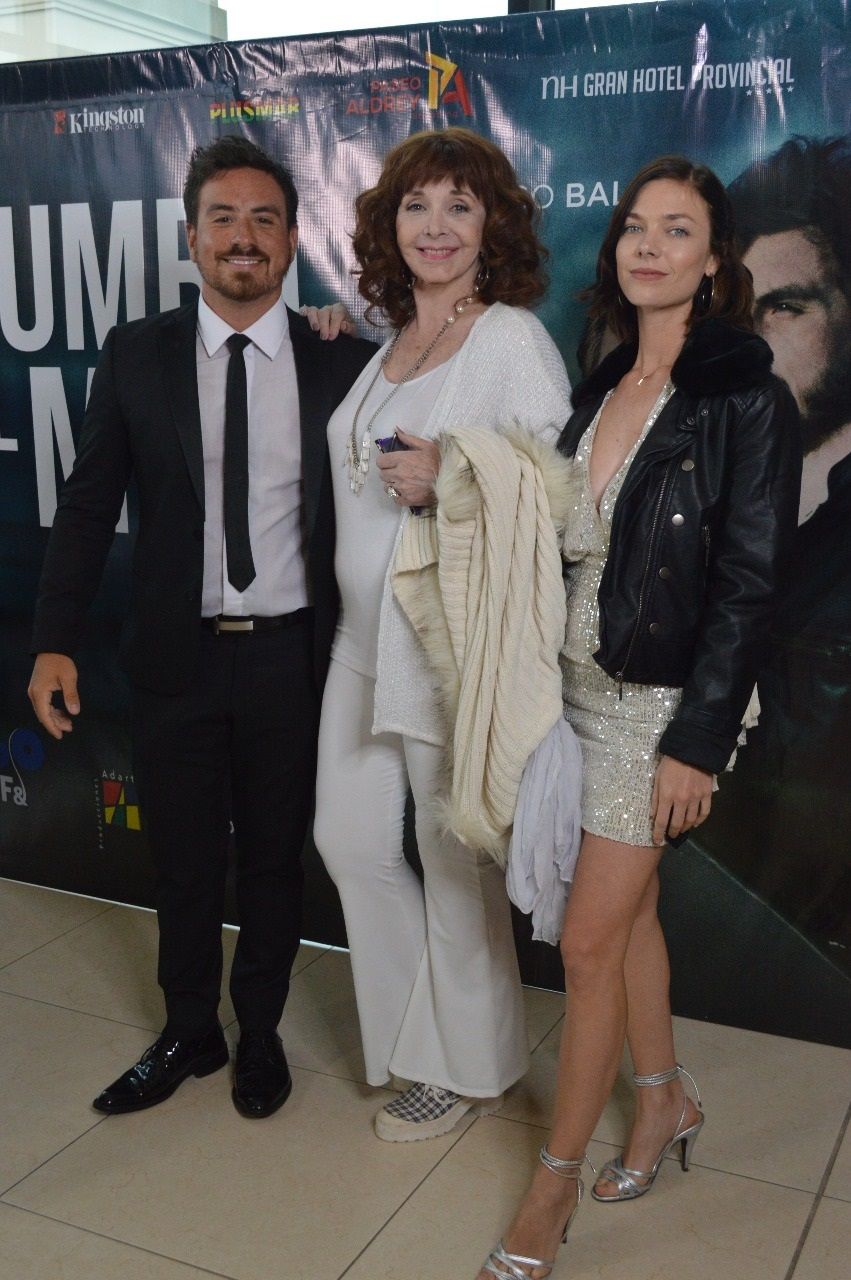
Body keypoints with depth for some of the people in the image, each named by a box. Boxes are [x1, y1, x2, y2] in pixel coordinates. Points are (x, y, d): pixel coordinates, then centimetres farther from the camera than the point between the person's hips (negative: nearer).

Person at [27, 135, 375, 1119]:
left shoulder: (342, 364, -2)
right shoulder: (135, 356, 0)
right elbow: (88, 503, 1)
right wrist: (56, 641, -6)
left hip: (290, 658, -1)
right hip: (176, 656, 1)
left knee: (273, 857, 15)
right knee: (182, 862, 15)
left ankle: (261, 1034, 36)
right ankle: (188, 1033, 37)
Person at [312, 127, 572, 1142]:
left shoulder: (513, 339, -10)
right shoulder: (389, 344, 14)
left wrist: (448, 482, -25)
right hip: (367, 637, 8)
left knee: (456, 860, 6)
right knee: (350, 841, 14)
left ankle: (465, 1066, 29)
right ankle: (419, 1024, 37)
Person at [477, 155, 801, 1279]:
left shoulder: (747, 398, -12)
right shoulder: (604, 386, 8)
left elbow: (750, 584, -15)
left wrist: (697, 741, -17)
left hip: (661, 700, -6)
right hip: (581, 682, 6)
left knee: (590, 943, -1)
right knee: (629, 908, 18)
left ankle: (555, 1185, 17)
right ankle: (666, 1104, 39)